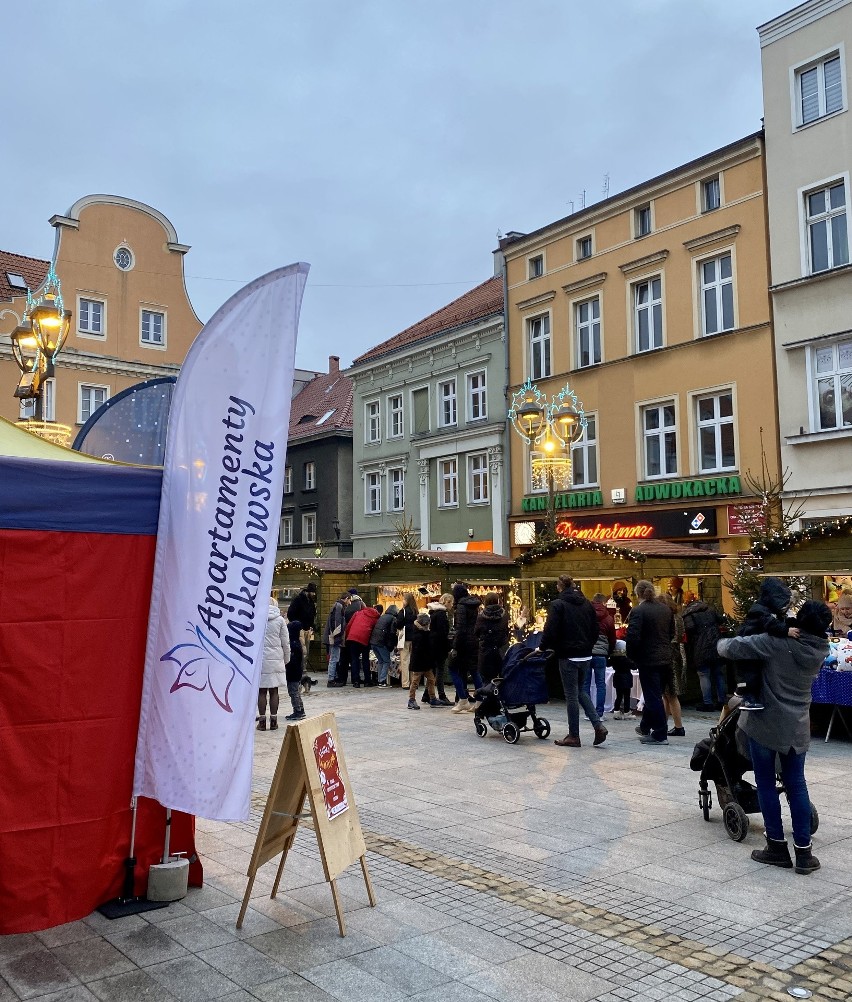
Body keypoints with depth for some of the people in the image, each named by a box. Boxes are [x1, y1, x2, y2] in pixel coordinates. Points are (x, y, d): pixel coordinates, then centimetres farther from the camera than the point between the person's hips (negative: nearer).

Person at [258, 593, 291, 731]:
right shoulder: (280, 620, 0)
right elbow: (285, 642, 3)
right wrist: (286, 659, 14)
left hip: (259, 659, -1)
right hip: (276, 659, 1)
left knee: (261, 691, 4)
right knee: (274, 691, 7)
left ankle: (262, 721, 6)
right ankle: (273, 721, 9)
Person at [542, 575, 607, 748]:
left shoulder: (557, 604, -11)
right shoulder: (587, 604, 8)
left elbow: (550, 631, -15)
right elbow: (595, 630, 11)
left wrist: (543, 647, 0)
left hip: (568, 656, -6)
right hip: (586, 655, 6)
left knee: (571, 695, 2)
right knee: (581, 691, 19)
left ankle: (574, 736, 9)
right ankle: (598, 725, 7)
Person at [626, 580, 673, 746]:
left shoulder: (638, 611, -15)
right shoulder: (666, 610, 6)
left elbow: (632, 637, -20)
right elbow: (672, 633, 14)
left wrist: (631, 656, -5)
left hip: (648, 659, -7)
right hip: (665, 659, 7)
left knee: (653, 697, 1)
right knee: (654, 696, 19)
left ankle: (660, 734, 5)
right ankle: (645, 727, 32)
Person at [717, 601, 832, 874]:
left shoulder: (776, 642, -20)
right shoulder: (820, 649, -4)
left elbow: (730, 648, -22)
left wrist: (722, 643, -1)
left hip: (765, 723, -4)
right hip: (797, 727, 4)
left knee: (766, 784, 8)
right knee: (796, 785, 13)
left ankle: (777, 847, 15)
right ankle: (803, 851, 14)